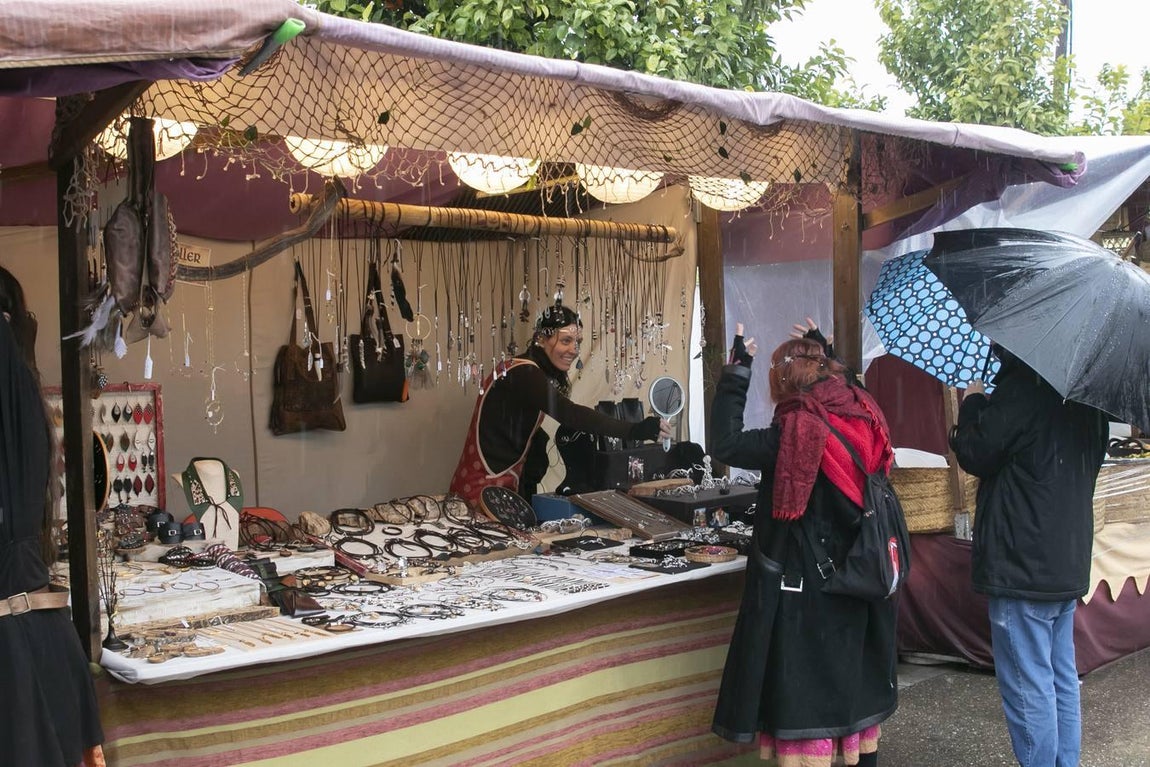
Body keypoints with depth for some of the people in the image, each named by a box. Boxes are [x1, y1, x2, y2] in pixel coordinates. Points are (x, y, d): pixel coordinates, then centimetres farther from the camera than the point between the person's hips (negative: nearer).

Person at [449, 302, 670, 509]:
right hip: (487, 486, -9)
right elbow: (571, 415, -34)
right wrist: (636, 430, -40)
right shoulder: (525, 375, -21)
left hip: (505, 481, 9)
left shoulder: (528, 373, 9)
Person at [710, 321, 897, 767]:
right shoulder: (863, 417, 1)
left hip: (807, 586, -7)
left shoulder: (797, 433, -20)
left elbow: (725, 445, -22)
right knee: (854, 676, 21)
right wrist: (823, 353, 30)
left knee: (806, 688, 1)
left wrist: (736, 372, -18)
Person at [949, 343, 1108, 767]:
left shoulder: (1022, 385, -18)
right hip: (1069, 562, 9)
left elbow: (975, 454, -14)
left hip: (1023, 565, -9)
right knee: (1062, 680, 16)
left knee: (1029, 688, -2)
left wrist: (973, 403, 4)